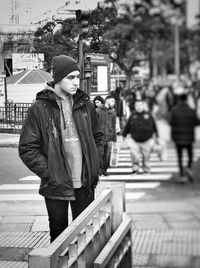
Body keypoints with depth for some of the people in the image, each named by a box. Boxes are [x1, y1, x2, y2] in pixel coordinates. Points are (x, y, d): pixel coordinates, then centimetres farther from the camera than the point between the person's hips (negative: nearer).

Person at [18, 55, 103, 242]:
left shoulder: (85, 105, 6)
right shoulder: (40, 108, -8)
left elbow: (97, 137, 18)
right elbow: (27, 149, -7)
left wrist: (95, 165, 5)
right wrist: (49, 173, -14)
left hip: (85, 184, 3)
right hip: (56, 185, -3)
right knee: (59, 232, 9)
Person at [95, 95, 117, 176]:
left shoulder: (113, 112, 12)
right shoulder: (98, 111, -1)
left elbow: (113, 126, 14)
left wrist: (114, 139, 10)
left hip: (109, 138, 3)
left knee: (107, 155, 4)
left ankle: (104, 169, 17)